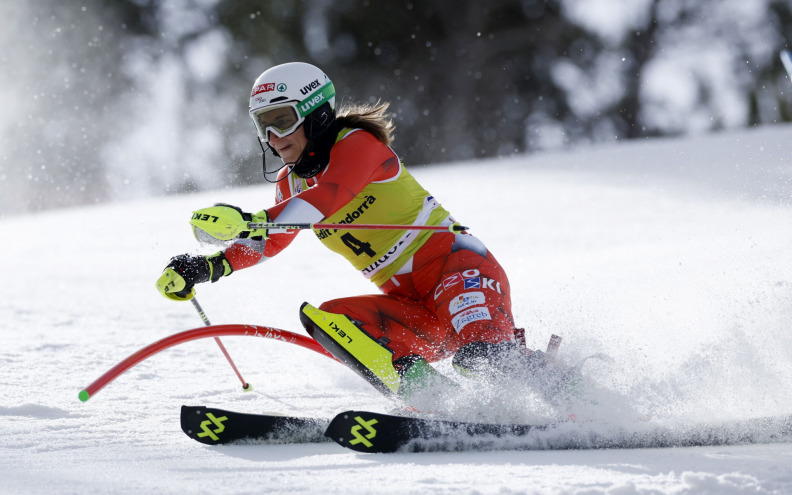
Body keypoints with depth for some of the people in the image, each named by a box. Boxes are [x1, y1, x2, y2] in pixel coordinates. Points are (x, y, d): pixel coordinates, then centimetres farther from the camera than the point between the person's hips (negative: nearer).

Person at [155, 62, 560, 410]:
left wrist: (251, 220, -41)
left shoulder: (356, 144, -9)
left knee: (477, 355, -36)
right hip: (413, 309, 8)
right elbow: (267, 242, 25)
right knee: (323, 318, -19)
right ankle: (436, 401, -28)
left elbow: (328, 197, -28)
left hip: (458, 266, -8)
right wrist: (206, 267, 8)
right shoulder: (291, 183, 14)